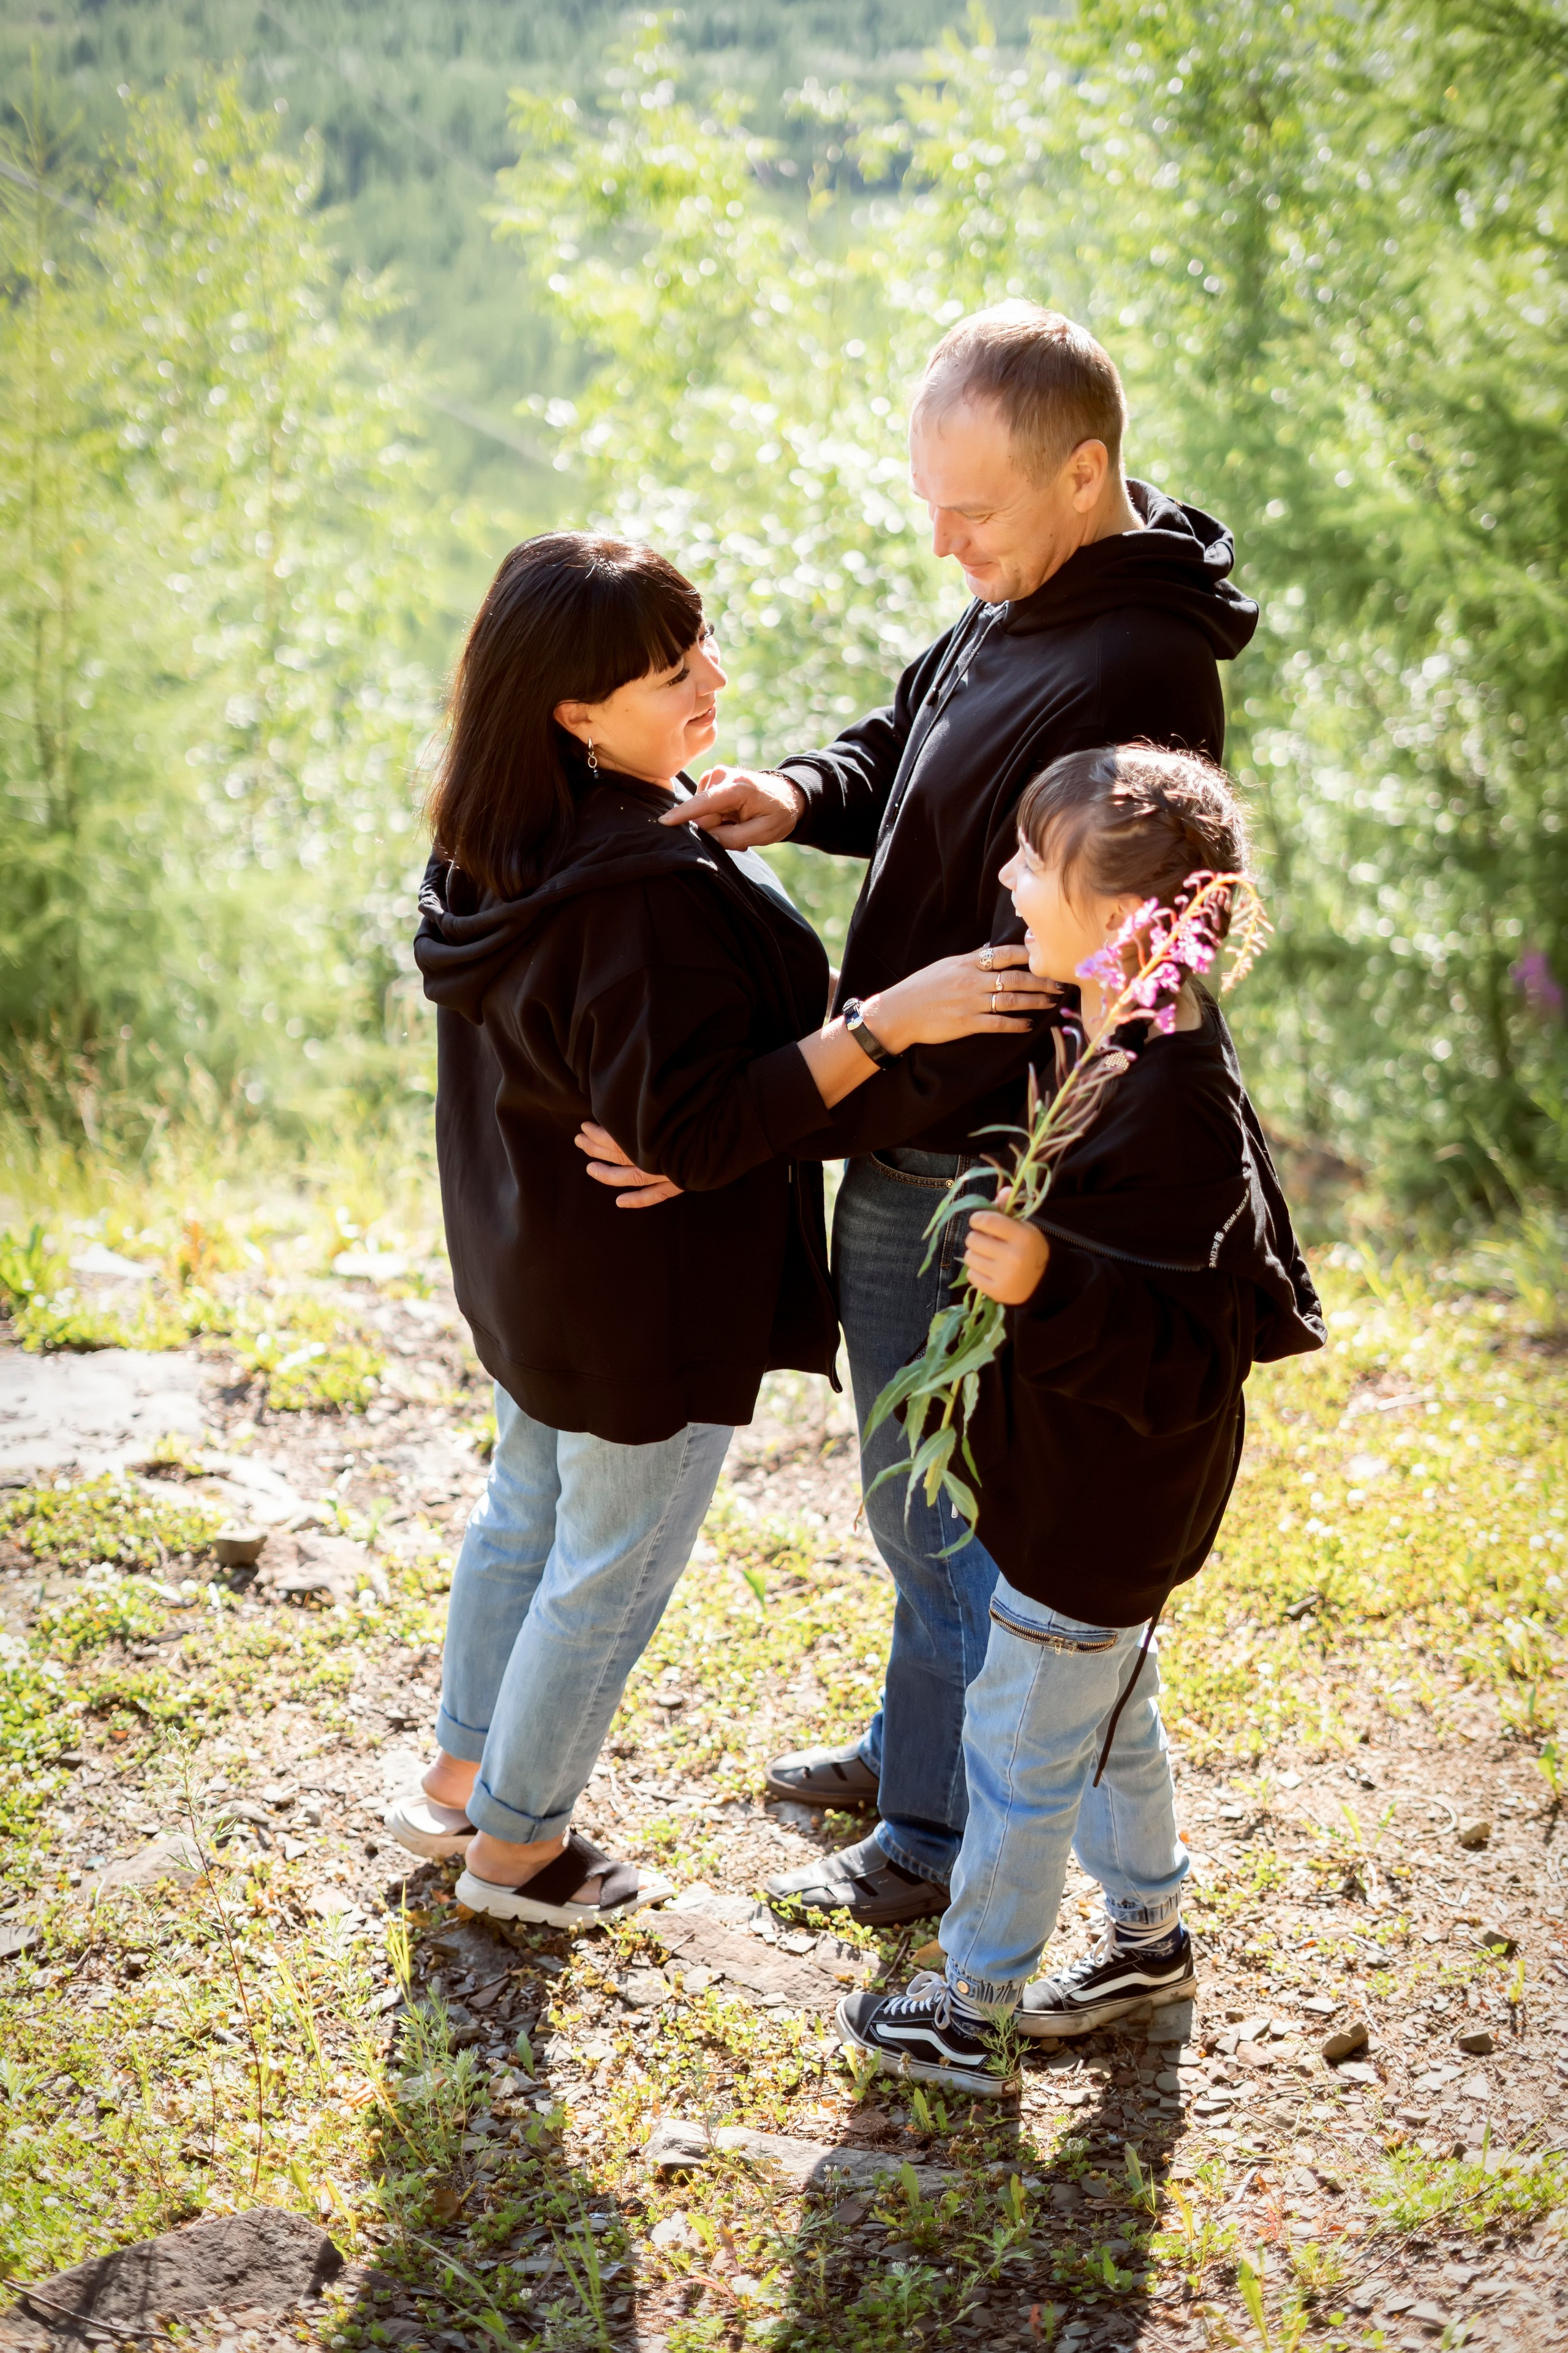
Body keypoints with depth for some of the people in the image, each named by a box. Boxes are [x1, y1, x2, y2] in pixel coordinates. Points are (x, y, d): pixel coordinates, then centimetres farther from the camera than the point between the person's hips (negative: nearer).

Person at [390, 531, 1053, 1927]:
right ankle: (517, 1845, 31)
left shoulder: (502, 850, -3)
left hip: (530, 1271, 9)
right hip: (649, 1305, -9)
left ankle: (461, 1780, 45)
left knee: (526, 1514, 27)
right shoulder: (650, 892, -33)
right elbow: (693, 1132, -31)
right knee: (612, 1568, 12)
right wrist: (886, 1024, -34)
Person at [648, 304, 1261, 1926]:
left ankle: (942, 1838, 24)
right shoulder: (1015, 607, 3)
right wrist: (799, 796, -6)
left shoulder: (1127, 686, -28)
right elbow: (900, 746, 18)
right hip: (920, 1137, 10)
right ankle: (915, 1742, 44)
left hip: (955, 1159, -10)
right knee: (927, 1481, 24)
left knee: (936, 1503, 6)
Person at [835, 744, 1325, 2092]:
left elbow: (1184, 1364, -31)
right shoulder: (1134, 1050, -3)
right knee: (1111, 1719, 26)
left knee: (1019, 1752, 9)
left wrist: (1049, 1287, -43)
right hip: (1093, 1488, 9)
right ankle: (1149, 1937, 46)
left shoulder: (1173, 1118, -32)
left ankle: (972, 2013, 28)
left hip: (1100, 1514, -9)